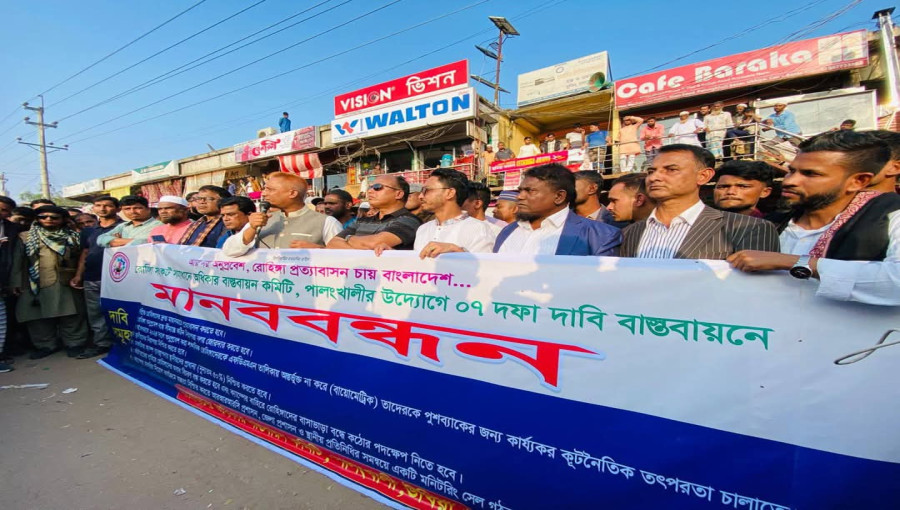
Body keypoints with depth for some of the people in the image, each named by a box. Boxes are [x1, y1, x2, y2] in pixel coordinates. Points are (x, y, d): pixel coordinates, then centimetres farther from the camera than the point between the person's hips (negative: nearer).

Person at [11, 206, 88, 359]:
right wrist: (16, 282, 4)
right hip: (35, 284, 2)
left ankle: (75, 343, 7)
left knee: (70, 315, -1)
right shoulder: (25, 237, 12)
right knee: (38, 317, 6)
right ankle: (45, 345, 18)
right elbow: (18, 261, 10)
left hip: (67, 282, -2)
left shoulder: (73, 237, 9)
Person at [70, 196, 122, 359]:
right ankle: (102, 343, 22)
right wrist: (78, 275, 13)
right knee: (95, 314, 12)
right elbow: (84, 253, 19)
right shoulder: (88, 231, 17)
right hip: (91, 279, 7)